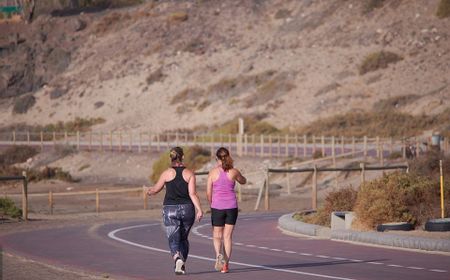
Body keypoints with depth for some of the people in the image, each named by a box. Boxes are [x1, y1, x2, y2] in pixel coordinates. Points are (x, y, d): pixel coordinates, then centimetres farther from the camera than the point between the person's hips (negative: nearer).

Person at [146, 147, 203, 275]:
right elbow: (192, 193, -10)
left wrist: (149, 191, 30)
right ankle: (182, 266, 22)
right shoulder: (189, 173, -2)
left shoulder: (167, 173, -3)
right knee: (183, 238, 20)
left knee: (173, 240, -2)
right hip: (187, 208, 2)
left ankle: (178, 259, -30)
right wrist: (199, 209, -11)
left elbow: (156, 189, 8)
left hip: (170, 209, -2)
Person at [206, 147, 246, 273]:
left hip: (217, 207, -1)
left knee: (217, 235, 12)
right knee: (227, 236, 8)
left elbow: (208, 193, -3)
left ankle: (219, 254, -16)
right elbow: (243, 181, 20)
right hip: (232, 207, 1)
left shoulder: (213, 172, -6)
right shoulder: (234, 172, -3)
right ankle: (225, 264, 3)